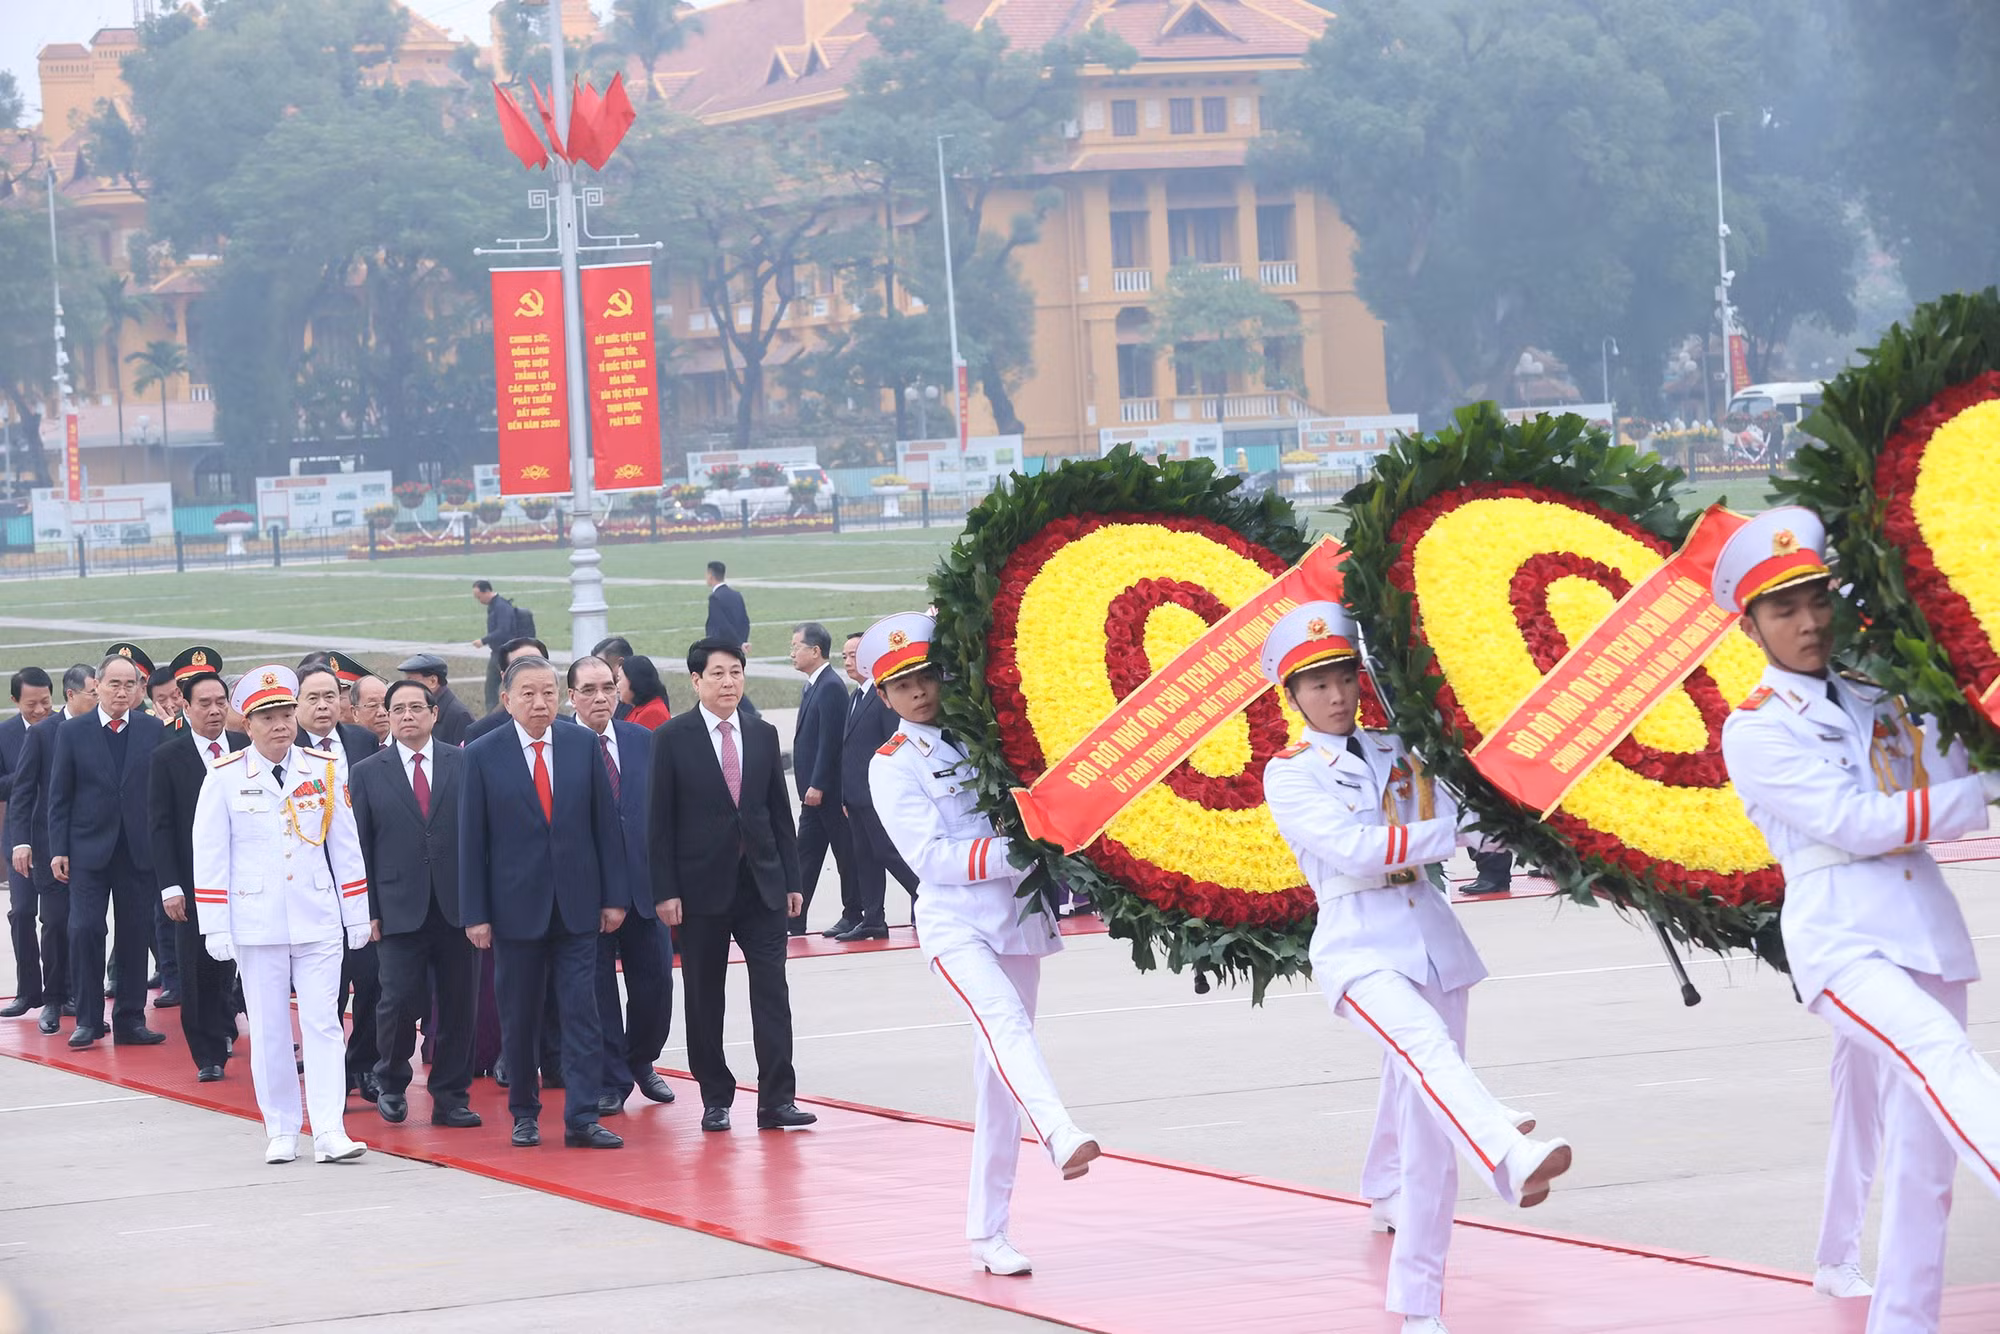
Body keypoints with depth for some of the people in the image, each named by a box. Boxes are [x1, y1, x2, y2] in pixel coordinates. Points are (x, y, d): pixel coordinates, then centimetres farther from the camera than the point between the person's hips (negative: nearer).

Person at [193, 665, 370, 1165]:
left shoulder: (323, 771, 3)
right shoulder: (224, 778, -2)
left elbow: (345, 848, 9)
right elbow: (210, 857, 0)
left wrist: (357, 916, 8)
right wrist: (215, 929, -3)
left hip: (318, 922, 1)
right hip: (256, 924, -1)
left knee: (323, 1024, -5)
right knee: (269, 1030, 4)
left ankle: (329, 1132, -8)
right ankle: (281, 1133, 12)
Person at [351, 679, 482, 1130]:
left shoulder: (465, 764, 6)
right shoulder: (367, 773, 6)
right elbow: (359, 850, 5)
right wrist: (368, 911, -2)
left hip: (457, 907, 1)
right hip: (399, 909, -1)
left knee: (458, 1005, 3)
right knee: (400, 1000, -9)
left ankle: (451, 1098, 14)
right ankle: (391, 1084, 16)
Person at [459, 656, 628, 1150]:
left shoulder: (583, 746, 4)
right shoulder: (484, 755, -2)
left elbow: (605, 824, 6)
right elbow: (471, 840, -1)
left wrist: (614, 895, 2)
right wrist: (475, 914, -5)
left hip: (577, 905, 1)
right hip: (516, 906, -1)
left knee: (582, 1011, -4)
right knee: (519, 1017, 7)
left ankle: (581, 1119, -4)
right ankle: (524, 1114, 19)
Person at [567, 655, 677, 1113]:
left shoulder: (643, 741, 8)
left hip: (643, 882, 4)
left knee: (655, 983, 5)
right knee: (595, 989, 2)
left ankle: (641, 1063, 29)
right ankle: (610, 1080, 13)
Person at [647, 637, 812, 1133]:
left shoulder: (763, 735, 9)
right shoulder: (672, 738, -2)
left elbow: (780, 812, 12)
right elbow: (660, 821, -4)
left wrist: (791, 881, 7)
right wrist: (665, 891, -10)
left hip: (762, 884, 3)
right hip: (702, 886, -3)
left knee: (772, 991, -5)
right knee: (704, 998, 4)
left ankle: (777, 1099, -6)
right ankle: (715, 1098, 13)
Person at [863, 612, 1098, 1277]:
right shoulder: (893, 767, -1)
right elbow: (932, 858, -11)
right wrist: (1014, 851, -19)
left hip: (1017, 918, 5)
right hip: (956, 925, -5)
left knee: (997, 1073, 6)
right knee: (1005, 1024, -31)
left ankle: (987, 1230, 12)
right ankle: (1061, 1136, -56)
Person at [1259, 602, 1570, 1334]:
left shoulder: (1392, 753, 16)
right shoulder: (1289, 774, 2)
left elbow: (1451, 820, 4)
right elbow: (1350, 850, -12)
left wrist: (1394, 849, -12)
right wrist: (1443, 834, -7)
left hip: (1432, 940, 5)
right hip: (1360, 949, -5)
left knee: (1428, 1137, 2)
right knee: (1426, 1047, -35)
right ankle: (1512, 1157, -62)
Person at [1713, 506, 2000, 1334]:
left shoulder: (1877, 701, 18)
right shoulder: (1757, 730, 0)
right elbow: (1853, 824, -11)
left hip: (1928, 934, 7)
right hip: (1841, 943, -7)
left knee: (1924, 1154, 7)